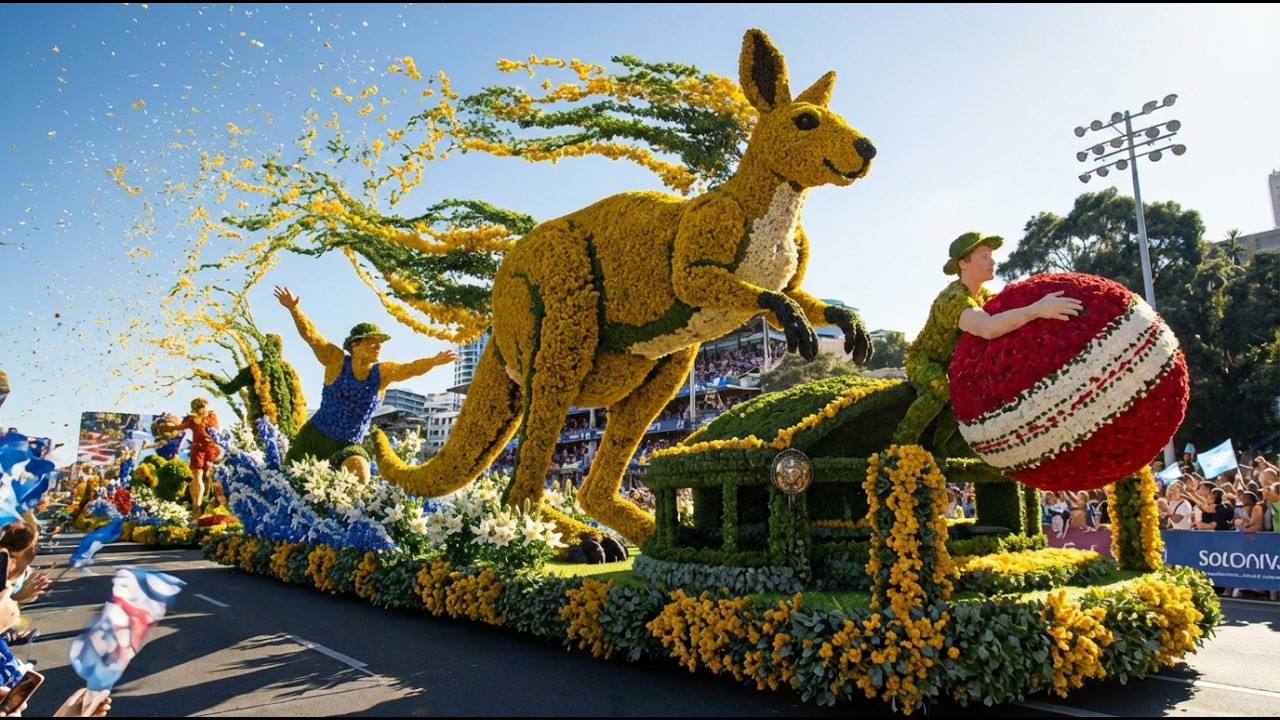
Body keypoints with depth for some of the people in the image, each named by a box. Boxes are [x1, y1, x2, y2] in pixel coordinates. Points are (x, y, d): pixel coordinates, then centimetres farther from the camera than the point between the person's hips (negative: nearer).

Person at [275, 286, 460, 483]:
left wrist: (433, 362, -42)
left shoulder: (383, 373, -7)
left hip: (349, 446, 1)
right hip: (314, 436, -1)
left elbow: (411, 368, -22)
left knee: (360, 473, -26)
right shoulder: (337, 362, -10)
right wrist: (294, 309, -31)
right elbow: (310, 335, -18)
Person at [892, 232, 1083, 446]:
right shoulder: (955, 299, -35)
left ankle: (934, 446, 17)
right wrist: (1036, 310, -60)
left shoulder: (982, 294, -3)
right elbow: (988, 328, -54)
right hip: (922, 359, -9)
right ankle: (902, 444, -21)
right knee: (940, 389, -34)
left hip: (948, 363, 10)